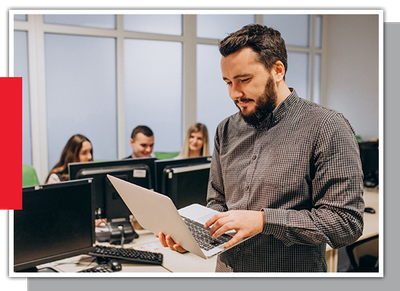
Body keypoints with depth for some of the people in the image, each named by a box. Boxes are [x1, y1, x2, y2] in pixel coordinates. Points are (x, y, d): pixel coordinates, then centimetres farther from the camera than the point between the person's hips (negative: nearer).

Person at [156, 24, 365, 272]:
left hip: (294, 272, -4)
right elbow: (218, 203, 9)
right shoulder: (227, 131, 2)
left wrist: (264, 220, -26)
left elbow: (347, 222, -19)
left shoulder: (327, 128, -15)